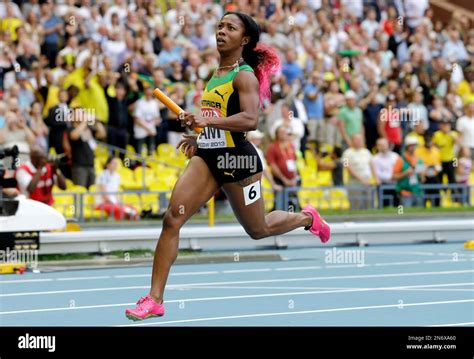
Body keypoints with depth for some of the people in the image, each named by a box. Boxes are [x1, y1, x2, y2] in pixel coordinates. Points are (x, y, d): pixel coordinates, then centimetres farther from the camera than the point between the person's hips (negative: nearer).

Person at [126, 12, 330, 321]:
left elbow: (250, 120, -28)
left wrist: (208, 121, -37)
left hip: (237, 158, -7)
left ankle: (307, 218, 44)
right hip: (208, 157, 7)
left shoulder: (244, 75, -12)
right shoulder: (218, 73, 12)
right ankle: (155, 300, -12)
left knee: (258, 229, 12)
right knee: (172, 219, -11)